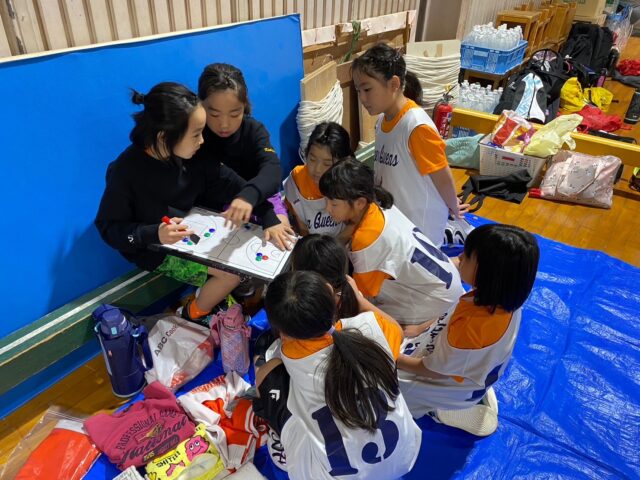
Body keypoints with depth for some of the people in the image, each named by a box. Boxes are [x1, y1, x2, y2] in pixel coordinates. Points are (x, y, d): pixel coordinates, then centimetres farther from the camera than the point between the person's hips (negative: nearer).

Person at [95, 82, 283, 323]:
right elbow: (109, 228, -17)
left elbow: (230, 184, -8)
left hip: (198, 231, 7)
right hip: (157, 249, -7)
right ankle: (194, 315, 10)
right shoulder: (126, 171, -25)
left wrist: (270, 219, -18)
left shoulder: (192, 156, -12)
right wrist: (155, 234, -34)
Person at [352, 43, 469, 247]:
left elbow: (442, 176, -14)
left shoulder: (417, 126, -23)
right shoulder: (383, 120, 0)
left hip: (420, 223, -7)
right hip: (393, 217, 7)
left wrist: (453, 208, -1)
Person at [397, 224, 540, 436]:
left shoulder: (471, 327, -43)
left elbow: (432, 370, -25)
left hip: (455, 387, -6)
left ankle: (437, 410, 15)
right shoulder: (502, 296, -21)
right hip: (471, 367, 6)